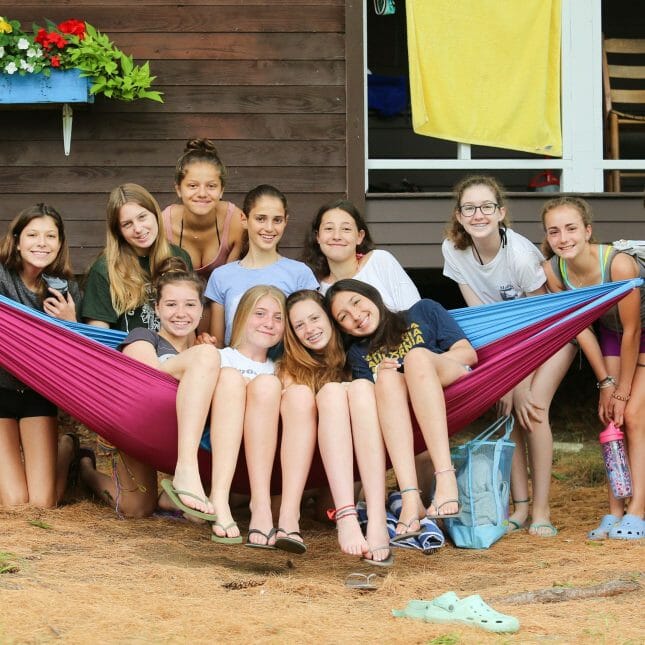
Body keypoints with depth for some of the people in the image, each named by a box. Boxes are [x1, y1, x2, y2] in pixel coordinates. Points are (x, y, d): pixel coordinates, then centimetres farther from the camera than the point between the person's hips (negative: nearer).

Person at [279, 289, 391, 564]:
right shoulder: (291, 367, 16)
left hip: (365, 453, 0)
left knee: (362, 386, -25)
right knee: (332, 391, -24)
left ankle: (377, 520, -45)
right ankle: (346, 517, -46)